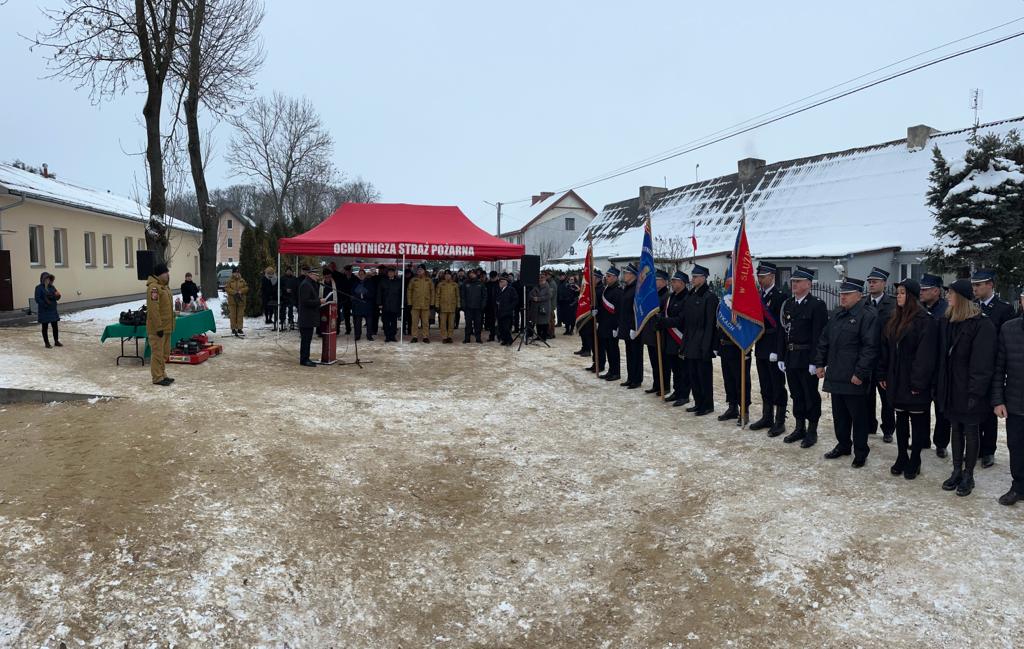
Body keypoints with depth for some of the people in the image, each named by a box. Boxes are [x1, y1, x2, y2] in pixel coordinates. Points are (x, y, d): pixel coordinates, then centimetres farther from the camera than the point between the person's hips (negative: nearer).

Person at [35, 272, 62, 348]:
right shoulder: (39, 288, -8)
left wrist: (58, 295, -14)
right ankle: (47, 343, 9)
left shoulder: (52, 287, 7)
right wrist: (45, 304, -22)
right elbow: (37, 299, -13)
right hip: (44, 311, -5)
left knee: (55, 326, 7)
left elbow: (57, 298, 8)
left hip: (53, 310, 5)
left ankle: (56, 341, 17)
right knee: (45, 327, 4)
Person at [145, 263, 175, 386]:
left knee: (165, 352, 17)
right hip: (157, 328, -10)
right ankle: (157, 378, 3)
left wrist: (168, 325, 21)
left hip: (166, 327, 10)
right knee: (157, 353, -3)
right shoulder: (153, 287, -18)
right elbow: (153, 309, -23)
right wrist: (158, 327, -23)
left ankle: (162, 374, 26)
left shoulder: (163, 286, 14)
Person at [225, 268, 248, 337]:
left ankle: (239, 329, 10)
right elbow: (226, 288, -6)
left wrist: (240, 291, -15)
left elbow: (246, 288, 2)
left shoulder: (242, 281, 7)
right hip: (232, 300, -2)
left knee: (240, 315, 3)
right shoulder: (230, 281, 1)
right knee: (233, 315, 1)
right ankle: (233, 329, 8)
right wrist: (234, 292, -18)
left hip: (241, 300, 2)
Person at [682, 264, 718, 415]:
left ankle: (708, 405, 12)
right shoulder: (691, 295, 12)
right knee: (693, 374, 13)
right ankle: (698, 403, 24)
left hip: (702, 344, -8)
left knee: (704, 375, 1)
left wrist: (706, 346, -19)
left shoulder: (710, 296, -12)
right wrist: (685, 341, 12)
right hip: (690, 343, 8)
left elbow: (710, 323, -16)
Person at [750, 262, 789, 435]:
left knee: (778, 386, 1)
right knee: (765, 386, 16)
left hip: (774, 348, -8)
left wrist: (777, 350, -20)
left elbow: (782, 325, -17)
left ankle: (780, 421, 8)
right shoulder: (759, 296, 12)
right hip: (761, 348, 8)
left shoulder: (780, 296, -12)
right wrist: (755, 346, 7)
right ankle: (767, 418, 26)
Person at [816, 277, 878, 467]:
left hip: (854, 378, -7)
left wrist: (860, 373, -19)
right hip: (836, 376, 7)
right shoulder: (837, 314, 13)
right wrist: (819, 363, 11)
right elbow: (824, 340, 18)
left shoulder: (868, 316, -12)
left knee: (858, 416, 4)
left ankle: (861, 452, 16)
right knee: (839, 414, 17)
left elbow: (870, 347, -18)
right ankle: (843, 445, 31)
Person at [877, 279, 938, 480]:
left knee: (917, 421, 5)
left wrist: (918, 382, -18)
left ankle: (914, 462, 15)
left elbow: (926, 355, -16)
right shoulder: (894, 321, 10)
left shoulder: (925, 321, -13)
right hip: (896, 381, 7)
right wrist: (882, 375, 8)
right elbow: (884, 350, 13)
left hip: (914, 383, -7)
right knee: (901, 420, 14)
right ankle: (901, 458, 24)